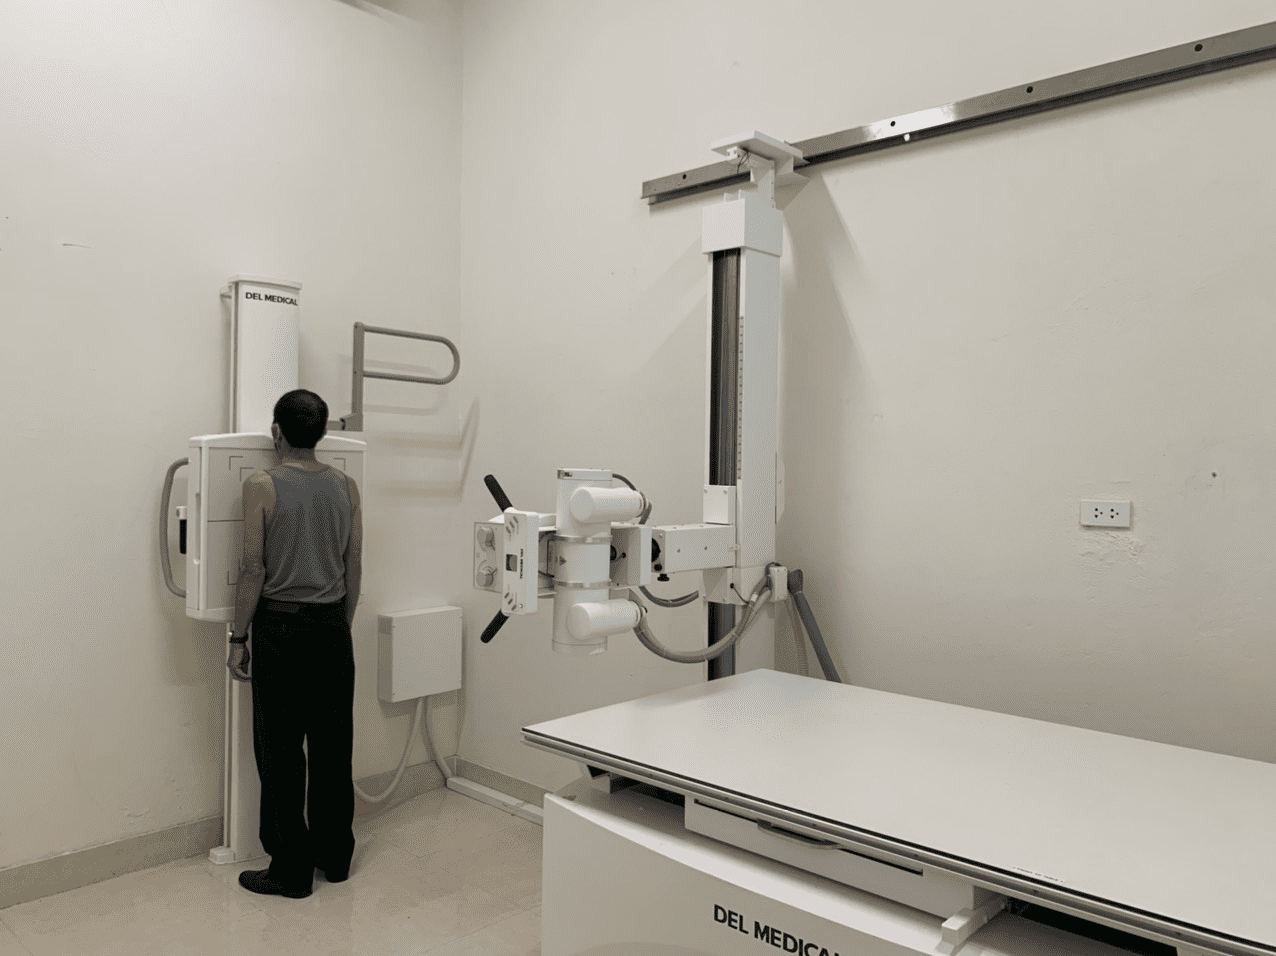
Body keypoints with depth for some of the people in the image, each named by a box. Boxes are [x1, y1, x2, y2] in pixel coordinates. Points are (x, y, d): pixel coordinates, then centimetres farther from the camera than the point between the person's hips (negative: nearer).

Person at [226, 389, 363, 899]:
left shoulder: (261, 485, -10)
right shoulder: (345, 486, 3)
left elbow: (253, 569, -10)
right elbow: (354, 568, 7)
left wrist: (238, 637, -1)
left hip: (281, 627, -4)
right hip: (332, 627, 5)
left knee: (281, 753, 6)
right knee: (333, 746, 13)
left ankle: (292, 870, 14)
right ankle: (335, 856, 25)